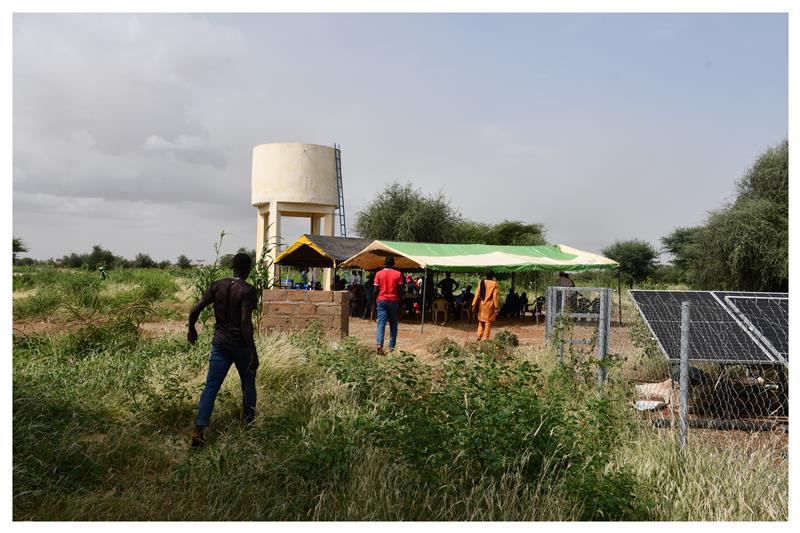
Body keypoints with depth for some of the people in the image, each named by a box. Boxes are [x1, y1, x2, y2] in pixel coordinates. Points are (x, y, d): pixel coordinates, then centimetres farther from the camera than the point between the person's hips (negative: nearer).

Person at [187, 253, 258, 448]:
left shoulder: (217, 285, 3)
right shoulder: (248, 290, -12)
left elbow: (195, 310, 0)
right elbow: (245, 322, -20)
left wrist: (191, 329, 18)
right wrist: (253, 352, -18)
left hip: (220, 343, 4)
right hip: (240, 344, -4)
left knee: (211, 386, 3)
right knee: (248, 384, 16)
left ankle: (198, 430, -5)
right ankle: (249, 424, 28)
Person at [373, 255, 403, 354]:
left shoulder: (379, 274, 0)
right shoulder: (398, 274, 0)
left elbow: (376, 290, -2)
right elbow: (399, 290, -2)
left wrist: (375, 302, 8)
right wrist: (400, 303, 5)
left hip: (381, 301, 0)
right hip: (393, 301, 0)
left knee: (381, 323, -4)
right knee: (393, 324, 10)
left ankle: (379, 343, -23)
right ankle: (392, 346, 10)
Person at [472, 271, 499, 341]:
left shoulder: (481, 283, 0)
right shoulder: (494, 284, -8)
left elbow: (477, 294, -1)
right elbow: (495, 296, -10)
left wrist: (474, 305, 1)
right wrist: (496, 307, -8)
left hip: (481, 305, 3)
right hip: (489, 305, -3)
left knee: (481, 321, 16)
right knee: (488, 321, 5)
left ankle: (479, 336, 6)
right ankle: (486, 338, 4)